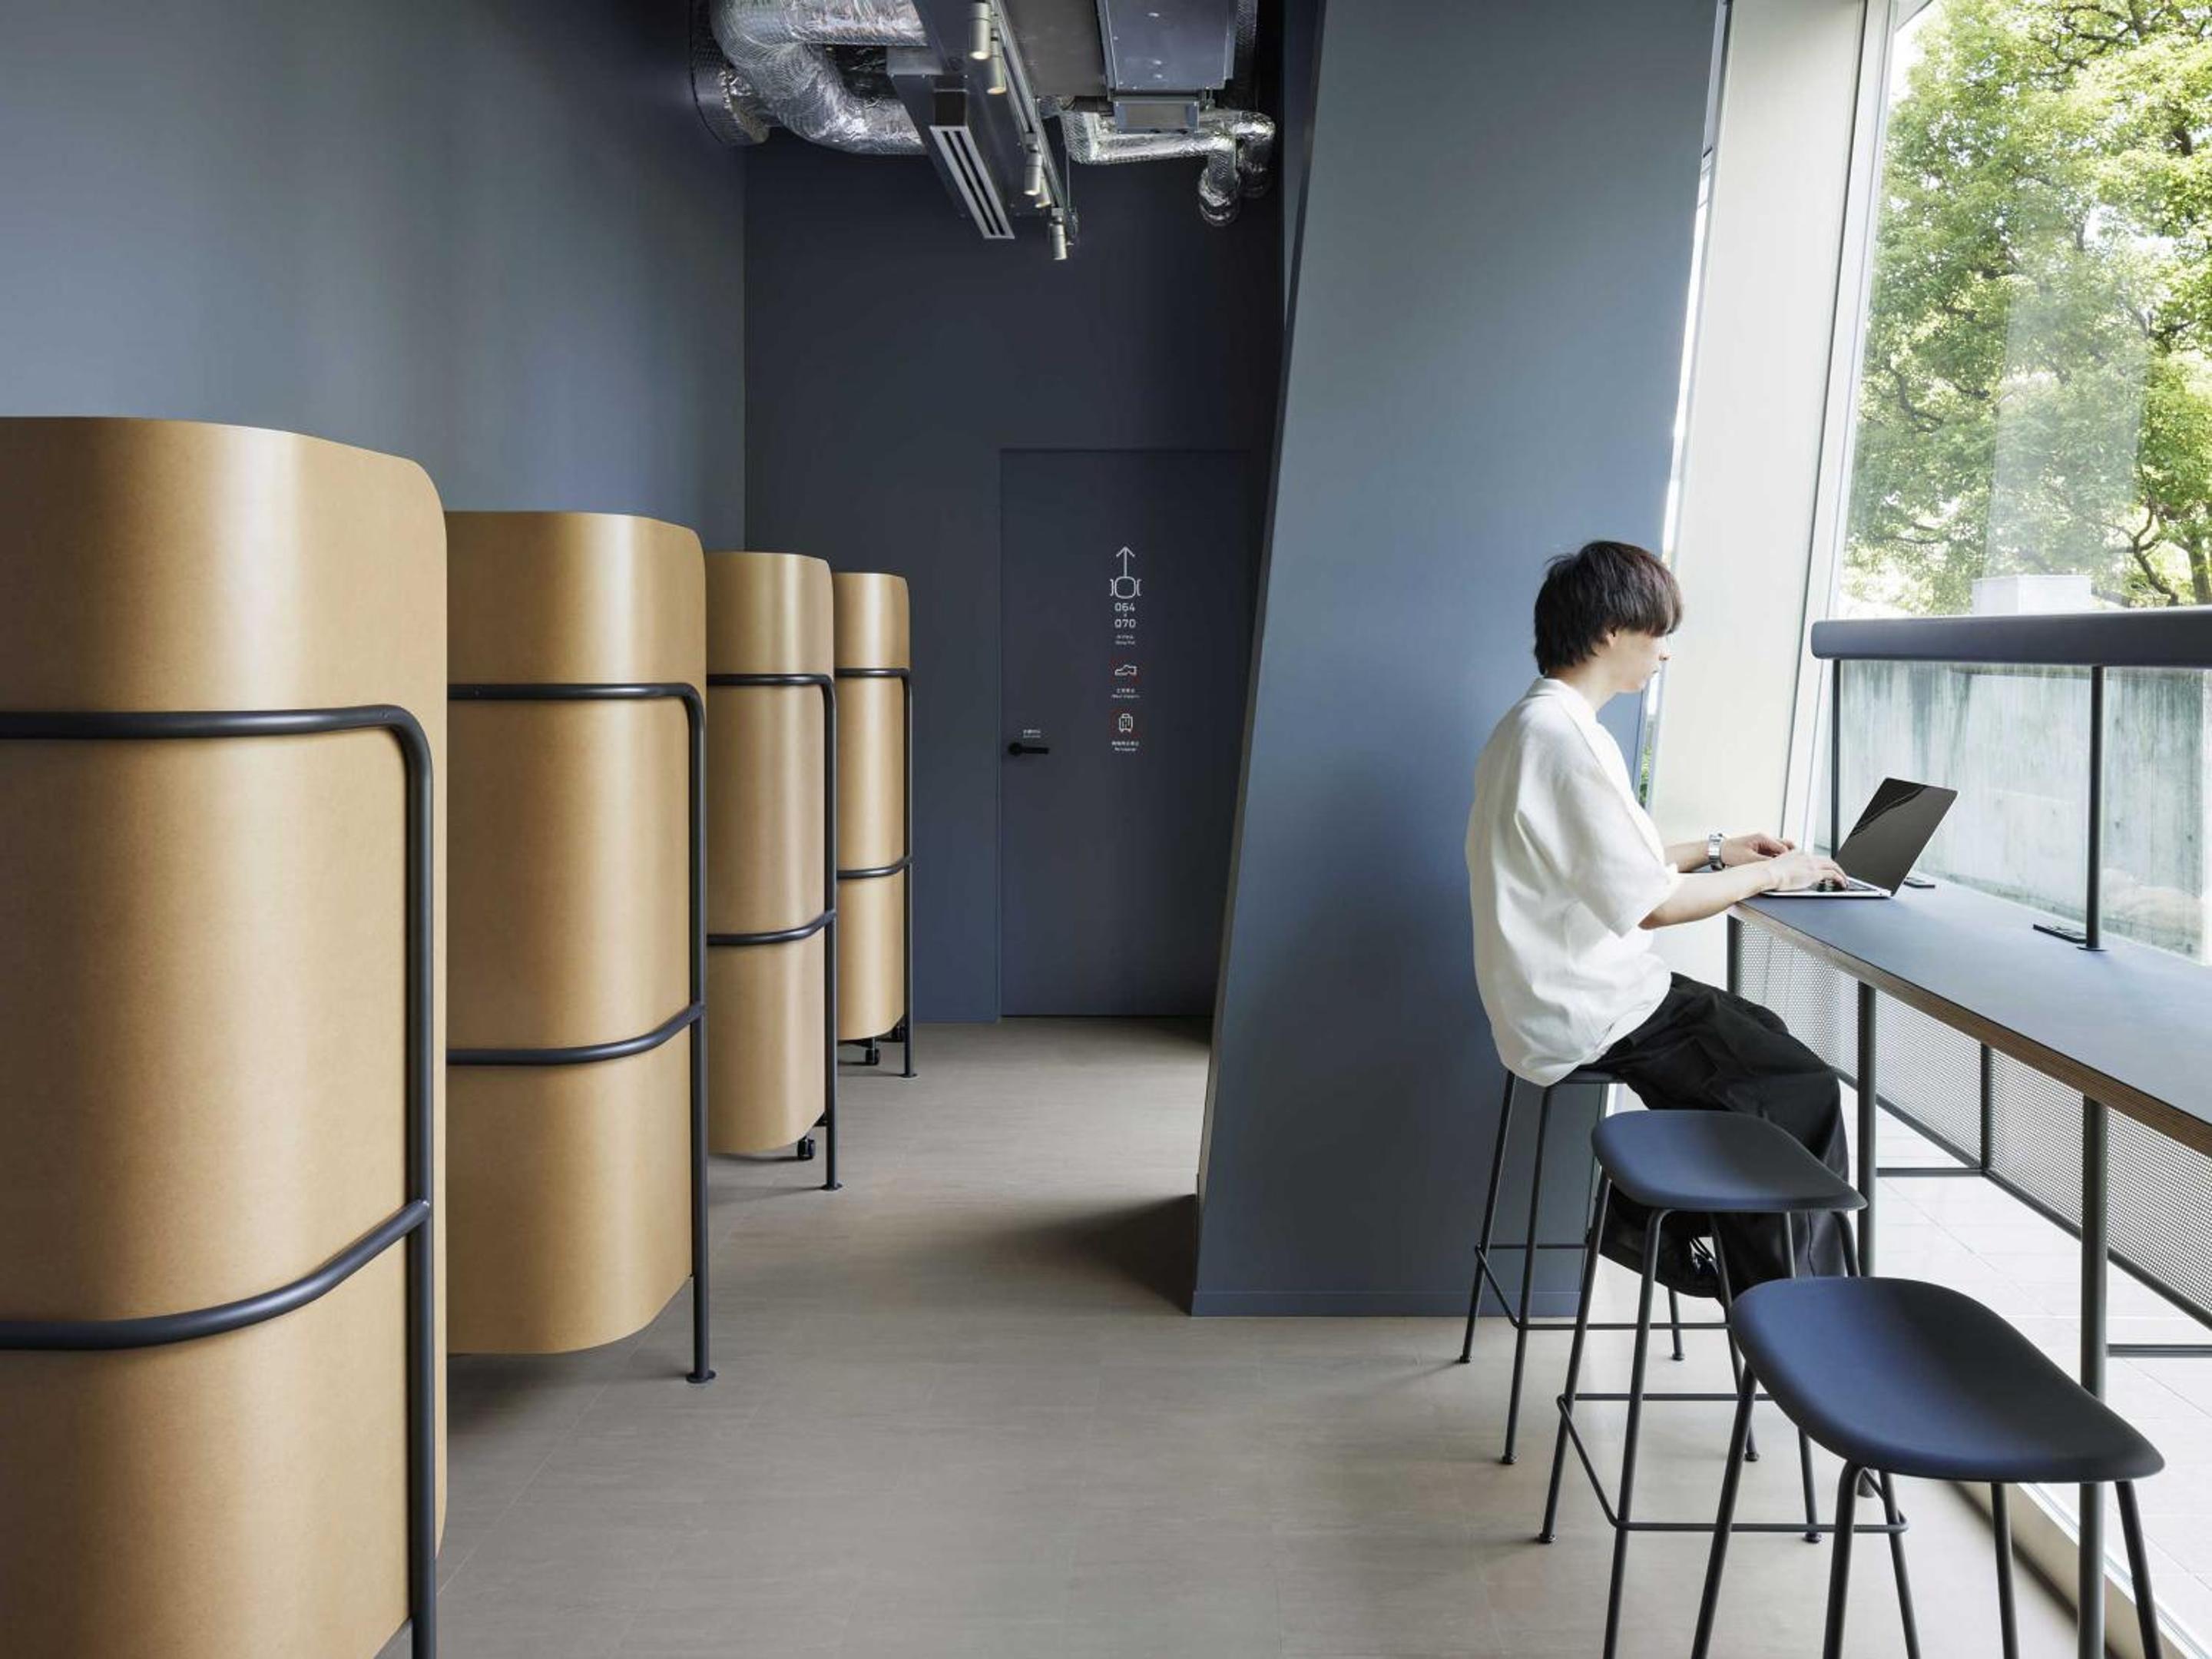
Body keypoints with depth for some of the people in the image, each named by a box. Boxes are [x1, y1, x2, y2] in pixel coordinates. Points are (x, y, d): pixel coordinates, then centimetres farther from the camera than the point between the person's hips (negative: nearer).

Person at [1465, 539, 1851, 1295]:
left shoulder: (1530, 723, 10)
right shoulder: (1569, 739, -23)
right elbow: (1652, 905, -21)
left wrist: (1713, 850, 16)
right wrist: (1771, 874, -8)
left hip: (1559, 995, 10)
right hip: (1591, 1017, -10)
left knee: (1760, 1034, 21)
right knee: (1805, 1089, 0)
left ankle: (1667, 1228, 22)